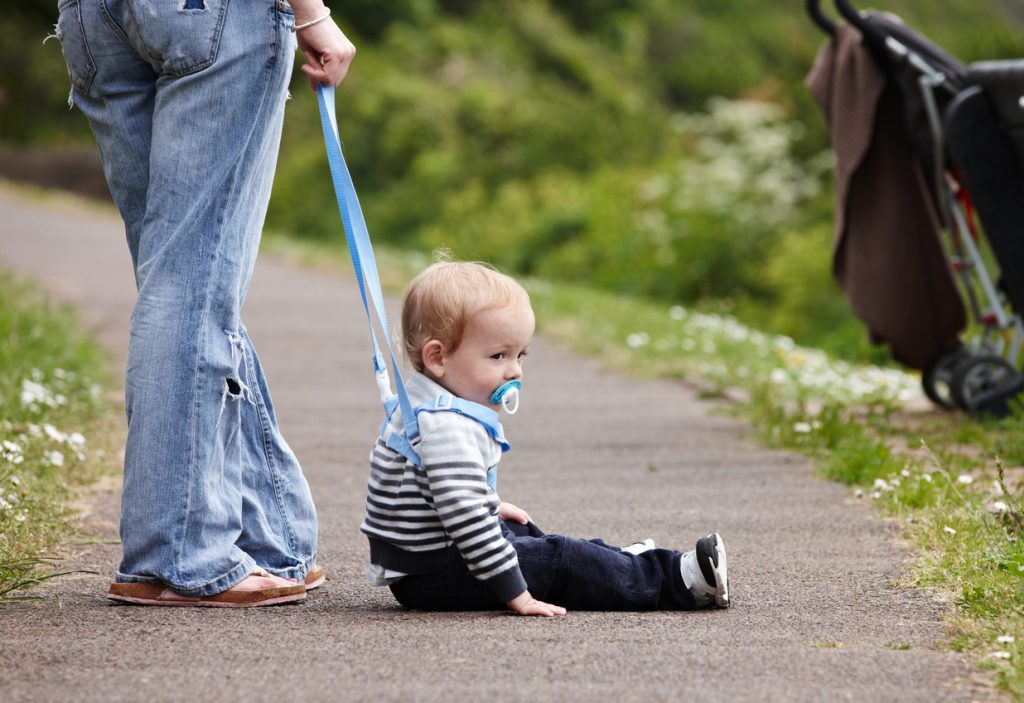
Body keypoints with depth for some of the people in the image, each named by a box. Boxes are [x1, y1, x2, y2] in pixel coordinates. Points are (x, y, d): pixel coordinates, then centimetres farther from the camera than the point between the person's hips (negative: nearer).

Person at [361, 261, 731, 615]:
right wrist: (516, 594, -31)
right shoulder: (450, 427, -28)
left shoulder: (429, 407, 9)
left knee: (523, 533, 25)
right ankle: (680, 582, -5)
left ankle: (620, 564, 38)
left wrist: (490, 506, 40)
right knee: (556, 561, -10)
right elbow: (465, 518, -34)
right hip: (433, 575, -11)